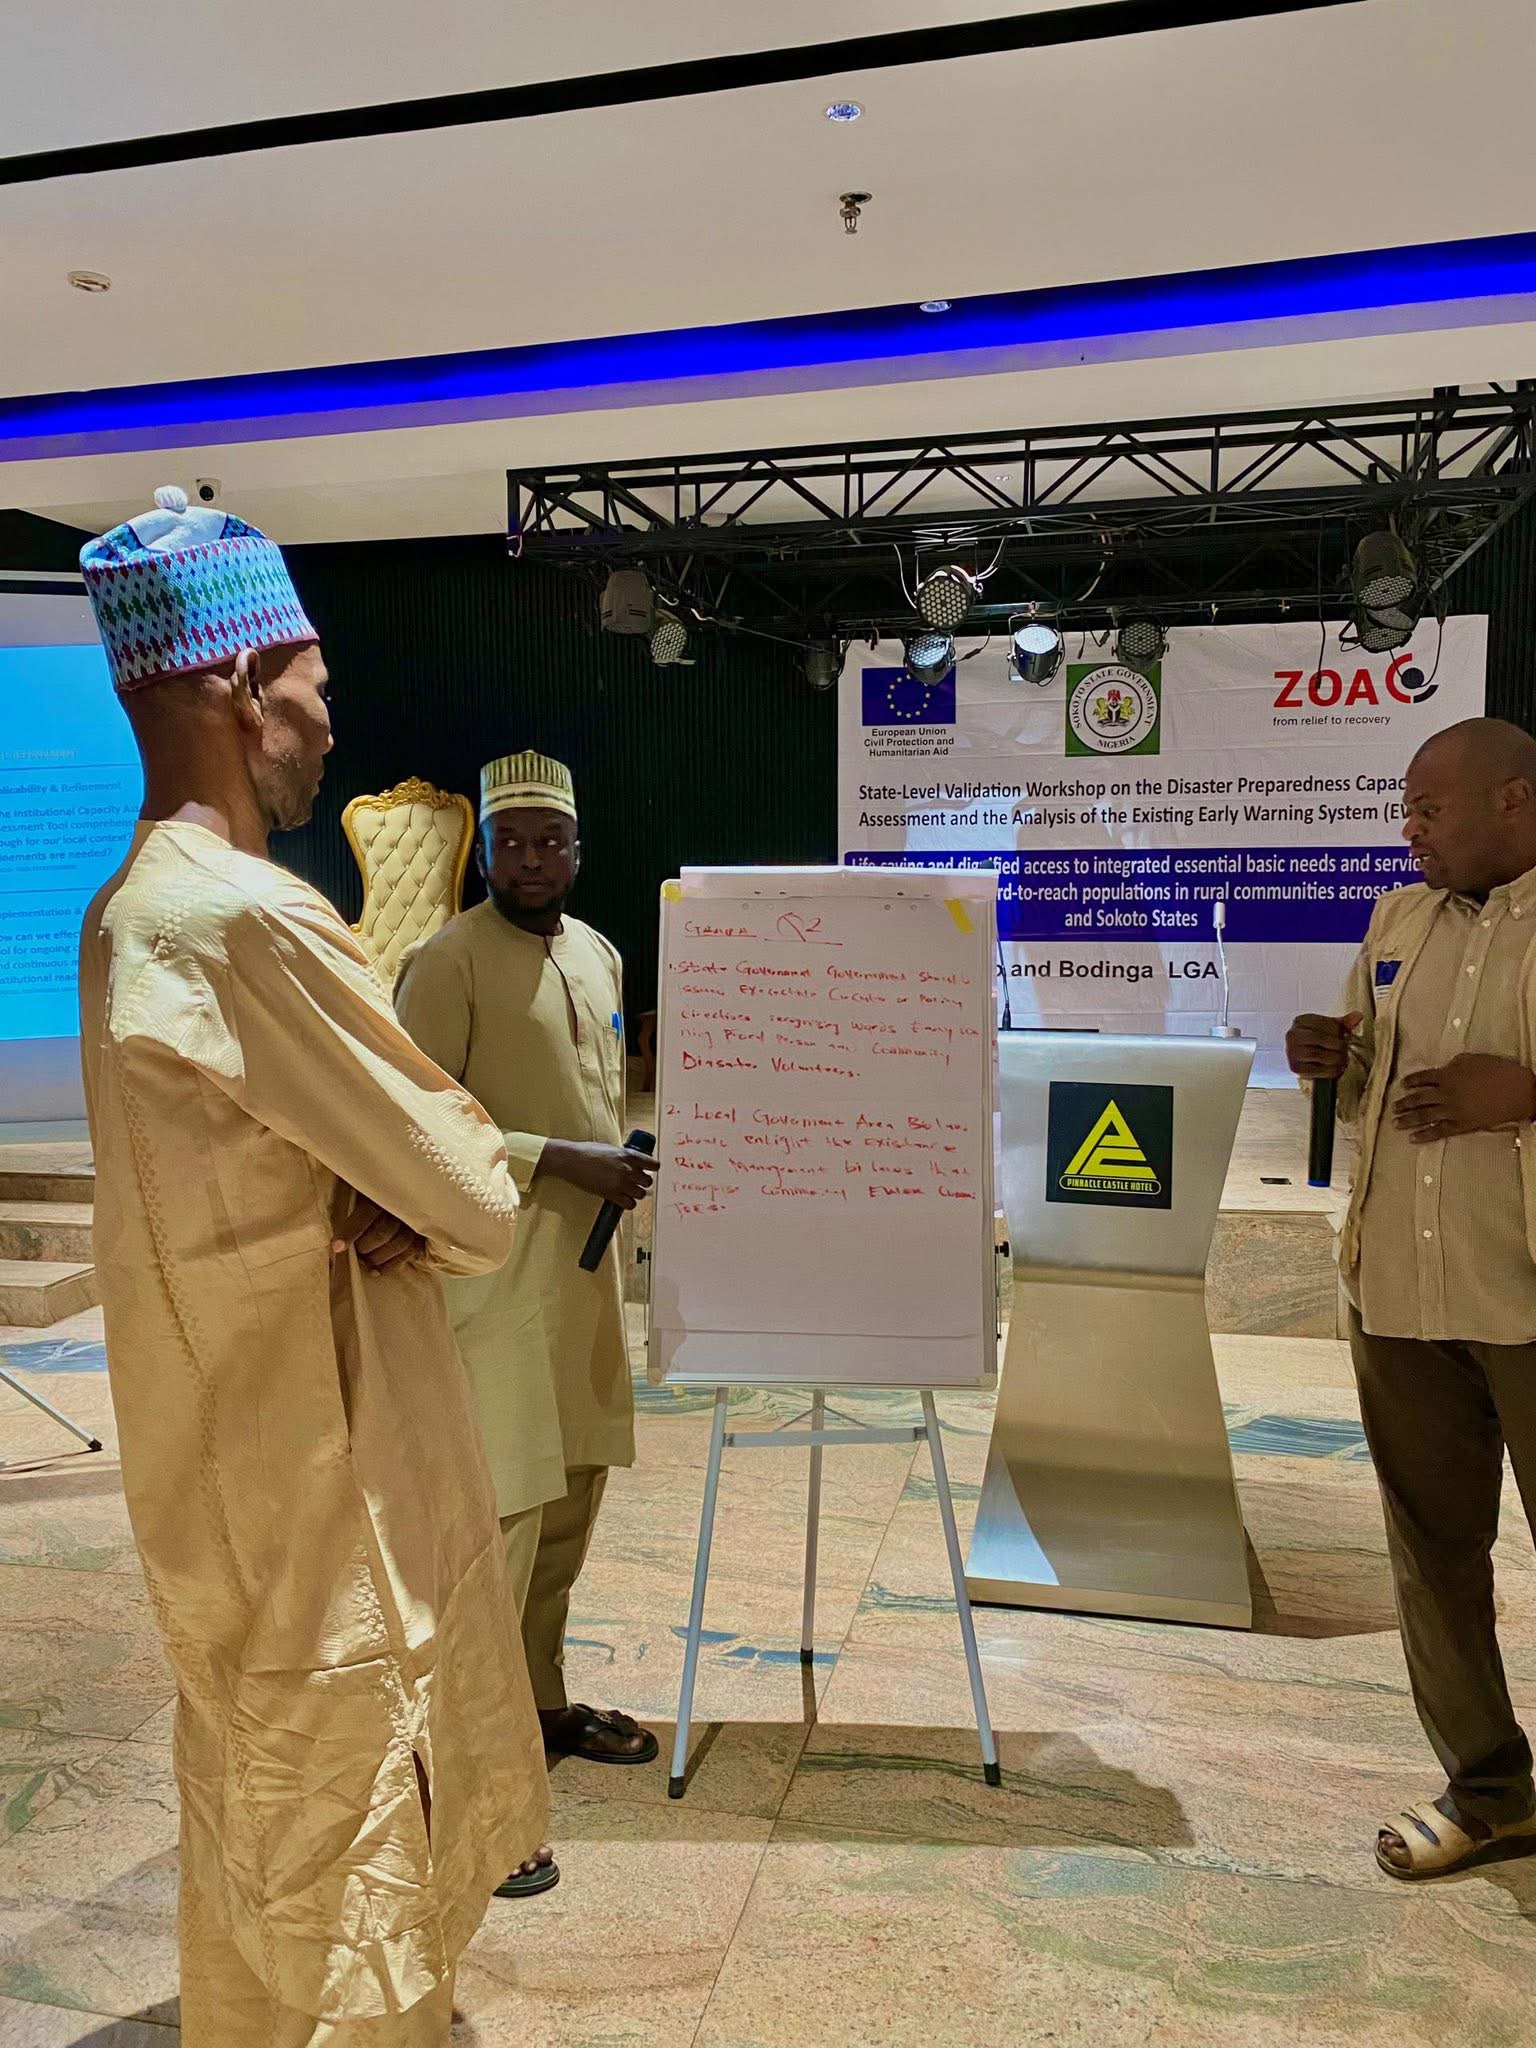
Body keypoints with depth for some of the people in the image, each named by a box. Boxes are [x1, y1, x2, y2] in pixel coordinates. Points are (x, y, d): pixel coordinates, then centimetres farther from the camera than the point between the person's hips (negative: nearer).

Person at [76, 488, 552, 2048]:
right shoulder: (247, 921, -27)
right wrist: (440, 1209, -1)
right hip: (324, 1485, -10)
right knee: (347, 1841, 10)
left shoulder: (128, 912, 6)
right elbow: (480, 1200, -22)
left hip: (234, 1475, 10)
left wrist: (395, 1205, -9)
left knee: (257, 1801, 27)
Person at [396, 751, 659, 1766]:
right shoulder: (447, 960, -12)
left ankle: (543, 1698, 33)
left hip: (585, 1260, 8)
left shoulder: (599, 953, 12)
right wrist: (565, 1159, -21)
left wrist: (624, 1162, 8)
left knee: (573, 1492, 16)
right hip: (494, 1269, -8)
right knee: (502, 1506, -5)